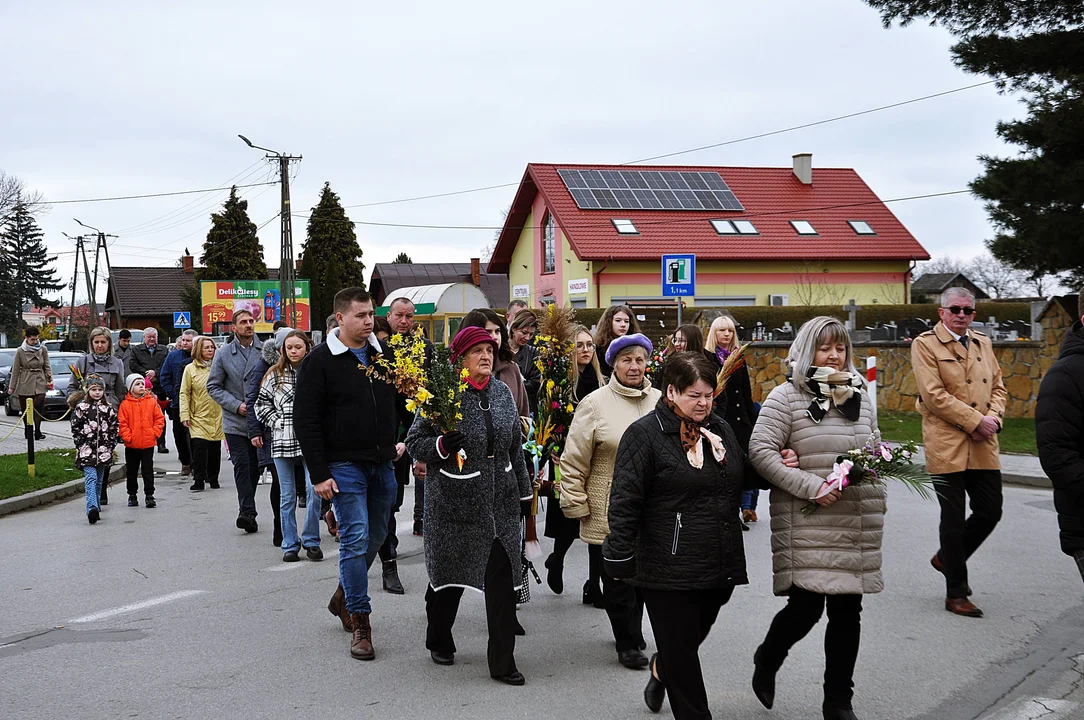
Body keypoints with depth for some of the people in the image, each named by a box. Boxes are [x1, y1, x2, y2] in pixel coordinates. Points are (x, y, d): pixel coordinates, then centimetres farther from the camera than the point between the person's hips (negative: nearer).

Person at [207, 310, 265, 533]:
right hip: (235, 421, -2)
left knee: (255, 467, 9)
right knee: (241, 465, -11)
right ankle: (248, 511, -12)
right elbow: (213, 386, 4)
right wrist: (236, 405, -9)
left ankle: (246, 512, 22)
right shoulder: (224, 354, 1)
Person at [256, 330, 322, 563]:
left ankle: (311, 541, 5)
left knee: (314, 490, -10)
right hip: (282, 441, 2)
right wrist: (276, 422, 2)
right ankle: (290, 545, 15)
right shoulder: (275, 374, 7)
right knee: (287, 496, 7)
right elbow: (261, 403, 12)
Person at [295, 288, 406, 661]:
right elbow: (305, 420, -9)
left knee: (375, 537, 13)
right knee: (355, 540, -9)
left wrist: (403, 439, 4)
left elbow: (403, 400, 20)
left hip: (382, 464, 6)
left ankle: (343, 597, 35)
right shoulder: (320, 361, -7)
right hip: (344, 466, -6)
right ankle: (360, 623, 0)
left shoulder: (384, 354, 9)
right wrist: (318, 474, -13)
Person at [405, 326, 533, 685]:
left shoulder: (502, 392, 7)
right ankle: (438, 640, 38)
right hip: (455, 502, -4)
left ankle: (502, 662, 6)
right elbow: (414, 443, -5)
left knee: (502, 580, -1)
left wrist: (524, 492, 17)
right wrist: (441, 446, -24)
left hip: (501, 501, 4)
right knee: (449, 574, 13)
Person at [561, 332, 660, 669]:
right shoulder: (595, 404, -6)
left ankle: (633, 631, 34)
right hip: (608, 514, -4)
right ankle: (628, 643, 15)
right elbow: (573, 461, -5)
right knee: (618, 580, 2)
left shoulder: (660, 402, 7)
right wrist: (577, 506, -7)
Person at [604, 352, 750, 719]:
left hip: (719, 564, 7)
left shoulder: (720, 430, 11)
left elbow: (743, 478, 27)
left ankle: (662, 670, 52)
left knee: (693, 637, 22)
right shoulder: (645, 434, -10)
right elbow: (625, 501, -12)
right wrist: (621, 557, -15)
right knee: (680, 650, 2)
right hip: (669, 568, -6)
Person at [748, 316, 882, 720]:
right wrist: (811, 486, -17)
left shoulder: (860, 396, 14)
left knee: (847, 611, 7)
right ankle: (767, 661, 25)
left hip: (859, 527, 6)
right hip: (807, 527, -5)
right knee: (805, 607, -8)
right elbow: (760, 452, -12)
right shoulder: (786, 397, -5)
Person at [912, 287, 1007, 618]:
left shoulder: (983, 343, 16)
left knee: (990, 513, 6)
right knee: (953, 519, 1)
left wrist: (993, 419, -5)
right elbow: (934, 395, -13)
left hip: (983, 447, 6)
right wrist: (976, 421, -15)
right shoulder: (925, 344, -4)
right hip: (947, 445, -6)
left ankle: (947, 558, 32)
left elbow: (998, 387, 15)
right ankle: (956, 593, 13)